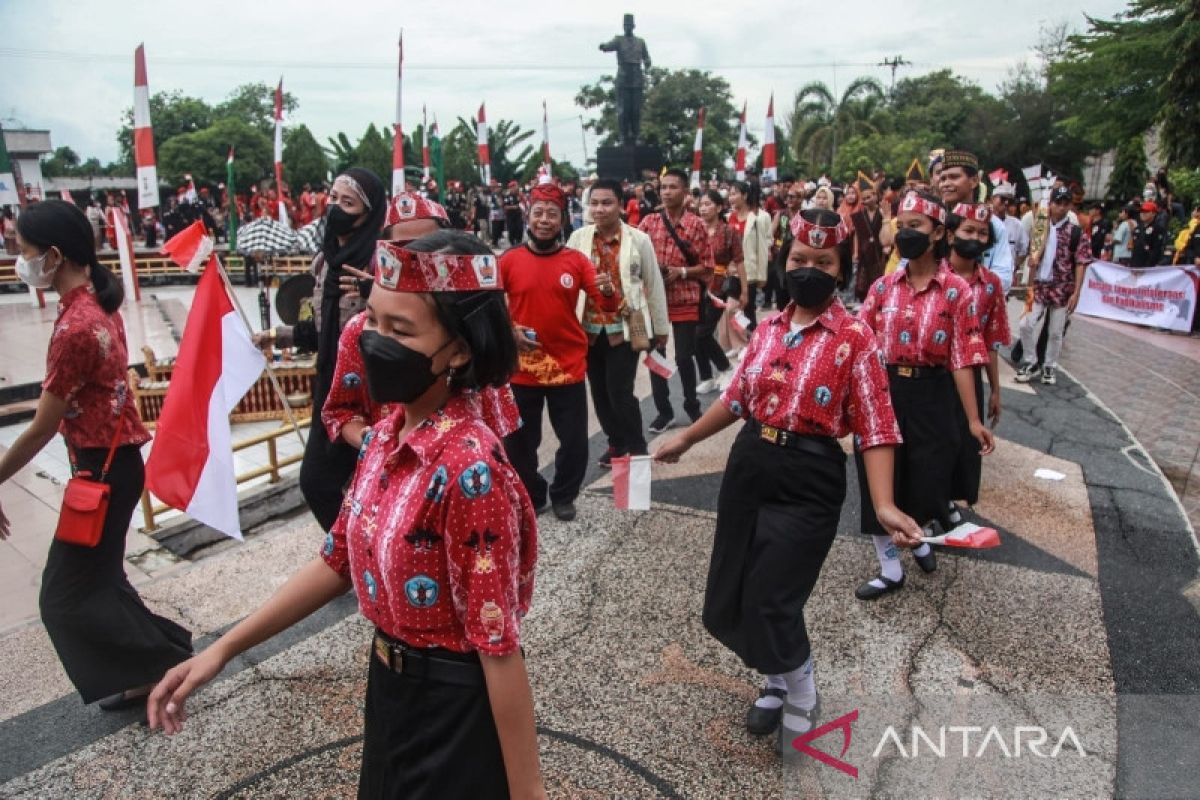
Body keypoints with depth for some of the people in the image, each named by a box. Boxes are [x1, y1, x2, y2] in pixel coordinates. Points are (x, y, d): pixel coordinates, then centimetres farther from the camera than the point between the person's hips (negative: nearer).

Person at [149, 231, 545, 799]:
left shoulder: (469, 468, -30)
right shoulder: (386, 435, -5)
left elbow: (498, 646, -25)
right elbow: (339, 560, 6)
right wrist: (222, 650, 6)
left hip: (456, 707, -8)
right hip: (390, 685, 8)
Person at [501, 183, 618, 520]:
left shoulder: (576, 260, -1)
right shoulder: (509, 260, -2)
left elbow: (608, 306, -6)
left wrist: (608, 292, -28)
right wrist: (509, 330, -8)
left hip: (568, 366, 0)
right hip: (522, 368, 0)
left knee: (574, 440, 7)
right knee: (519, 441, 10)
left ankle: (563, 496, 30)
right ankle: (531, 497, 32)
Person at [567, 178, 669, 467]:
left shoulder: (638, 240, -5)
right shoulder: (578, 238, 1)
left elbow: (654, 285, 1)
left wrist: (661, 327, 5)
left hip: (625, 328, -3)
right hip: (590, 328, 4)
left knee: (620, 392, -7)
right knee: (599, 392, 11)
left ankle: (637, 448, 13)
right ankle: (616, 443, 31)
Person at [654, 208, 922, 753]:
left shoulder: (855, 339, -10)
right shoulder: (768, 329, 7)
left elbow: (875, 430, -13)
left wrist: (884, 506, -25)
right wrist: (685, 440, 23)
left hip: (809, 481, -6)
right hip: (747, 467, 6)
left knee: (770, 601, -3)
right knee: (730, 596, 12)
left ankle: (800, 697, 29)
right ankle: (779, 680, 41)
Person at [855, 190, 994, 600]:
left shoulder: (956, 290, -5)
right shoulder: (884, 285, 3)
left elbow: (962, 358, -8)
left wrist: (973, 419, -9)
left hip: (929, 396, -2)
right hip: (882, 391, 2)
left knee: (927, 479, 5)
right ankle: (891, 568, 22)